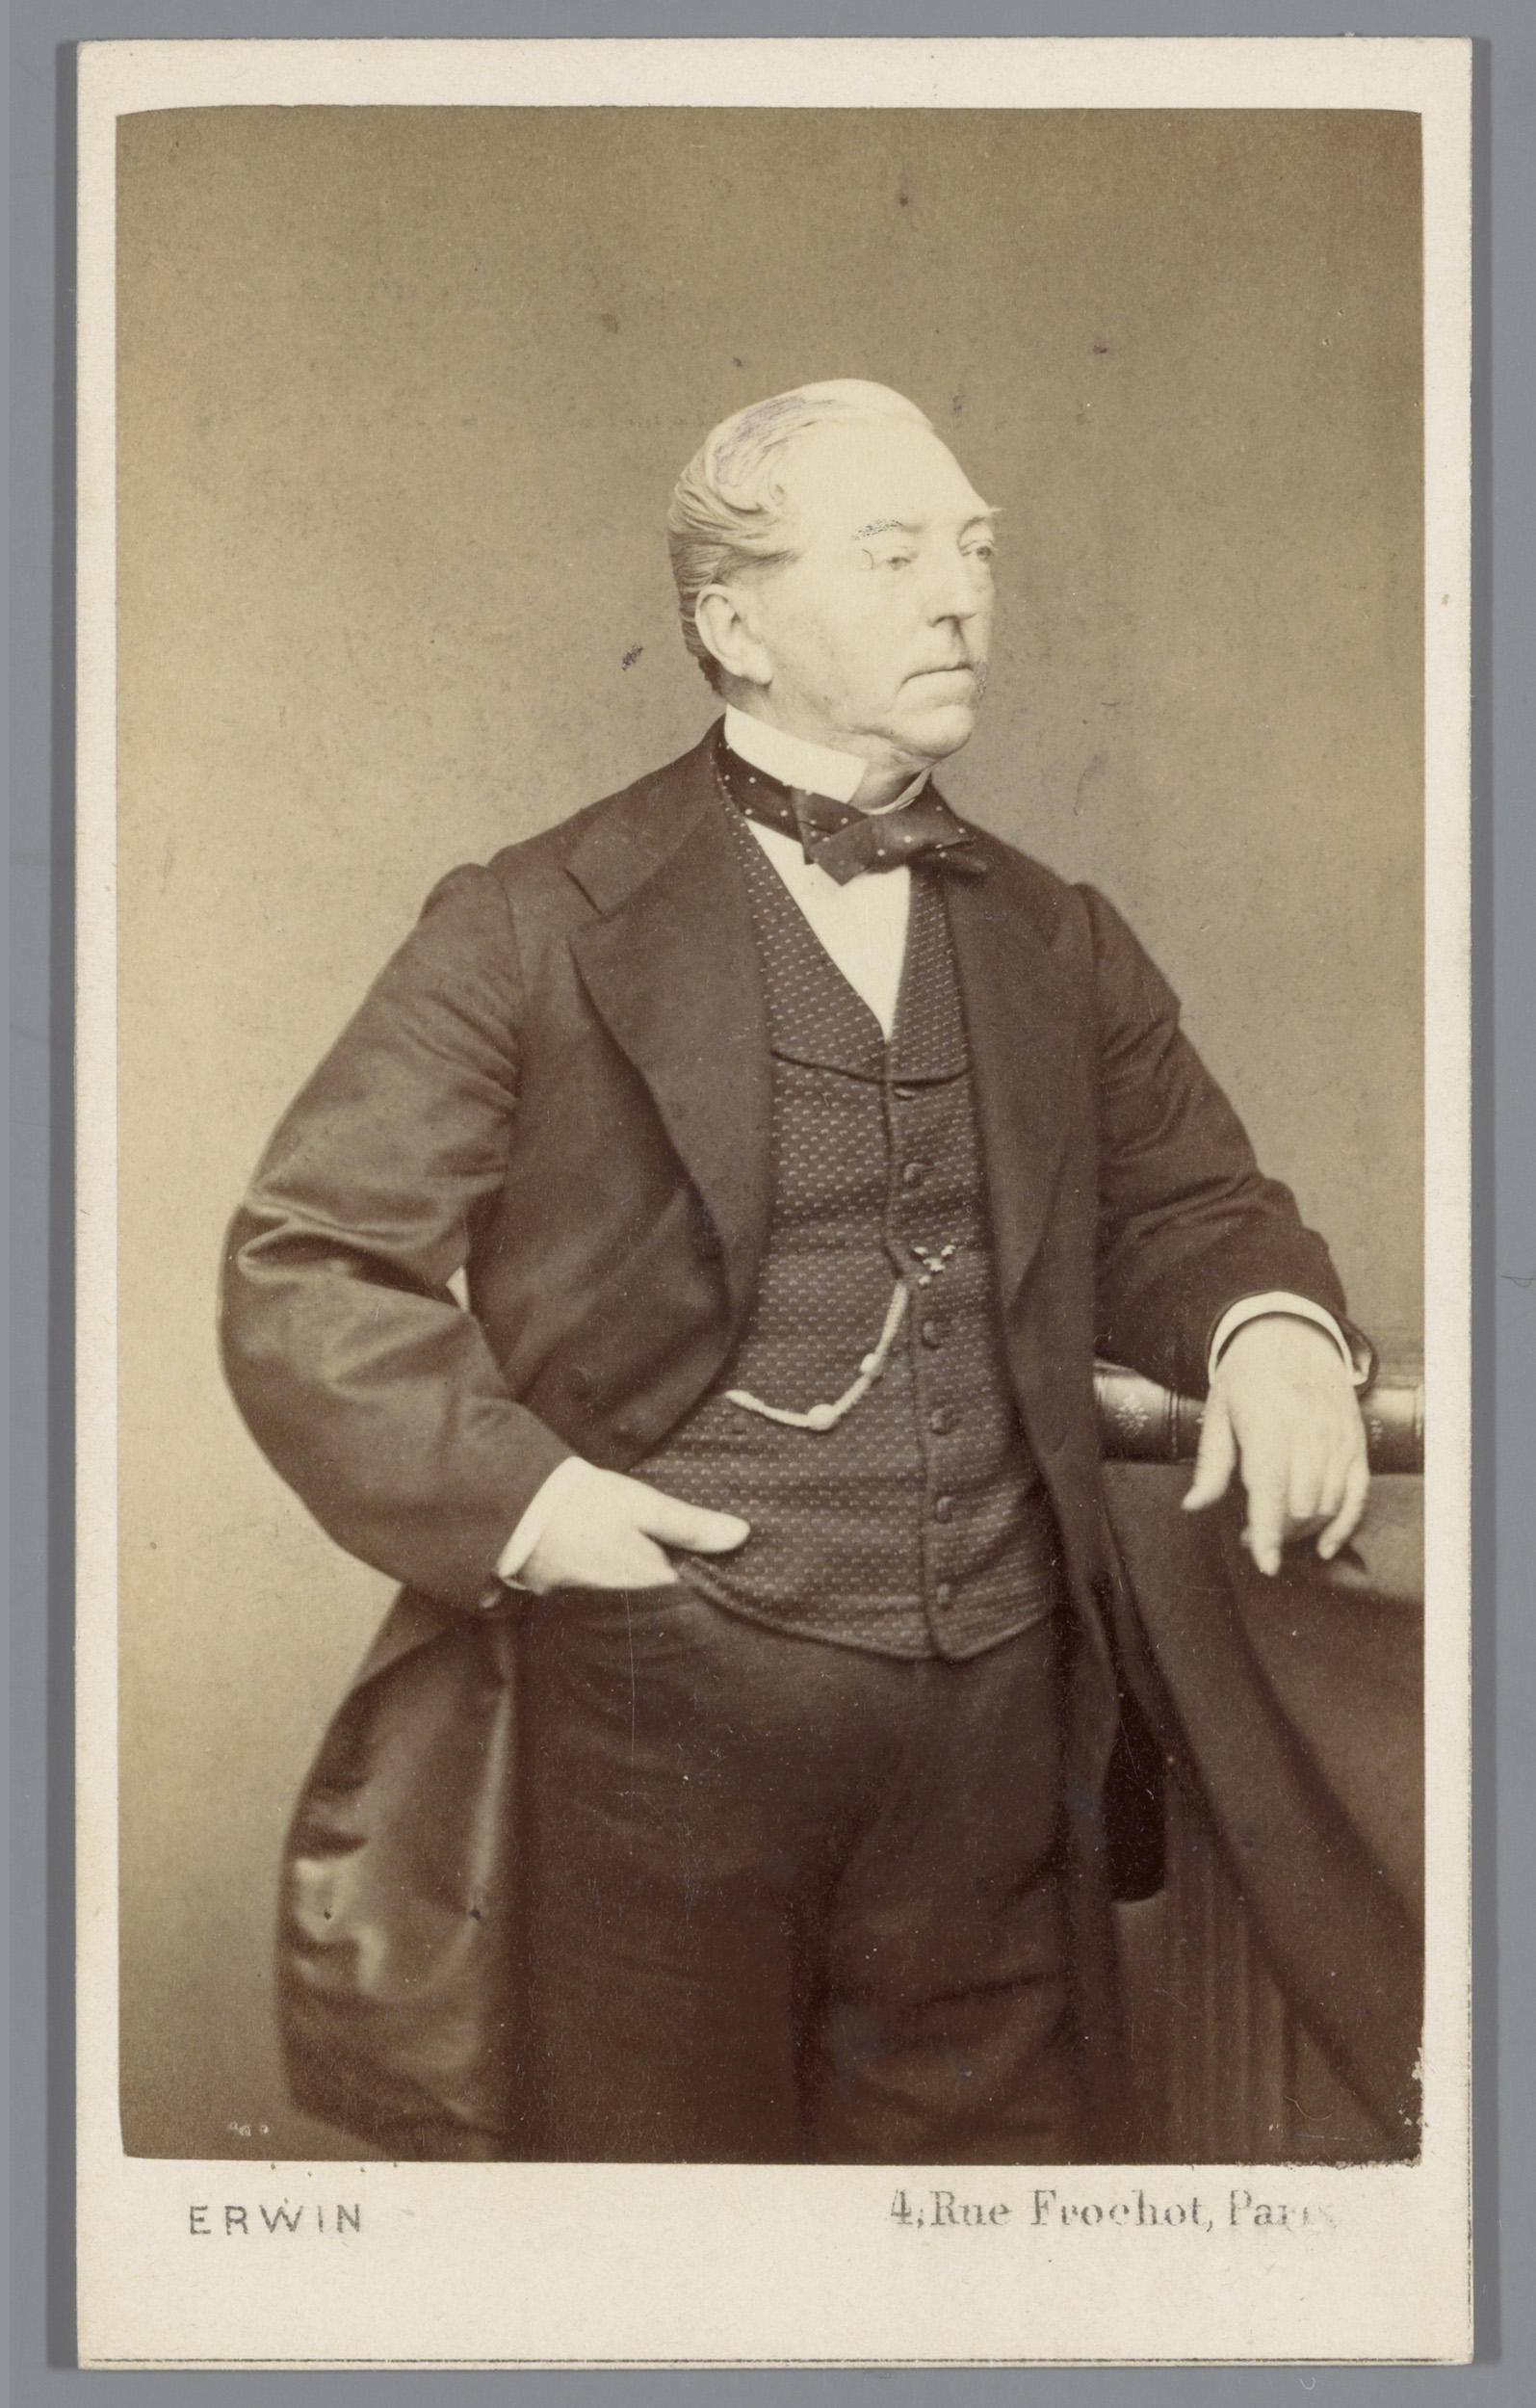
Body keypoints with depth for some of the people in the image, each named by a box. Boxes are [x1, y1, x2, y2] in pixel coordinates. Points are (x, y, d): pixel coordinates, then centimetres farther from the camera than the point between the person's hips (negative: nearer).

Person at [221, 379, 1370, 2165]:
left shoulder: (1056, 945, 12)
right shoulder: (534, 930, -3)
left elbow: (1176, 1200, 22)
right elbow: (306, 1268, -3)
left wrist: (1271, 1328, 0)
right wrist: (515, 1494, -14)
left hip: (1005, 1715, 4)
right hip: (672, 1698, -4)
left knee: (1002, 2153, 14)